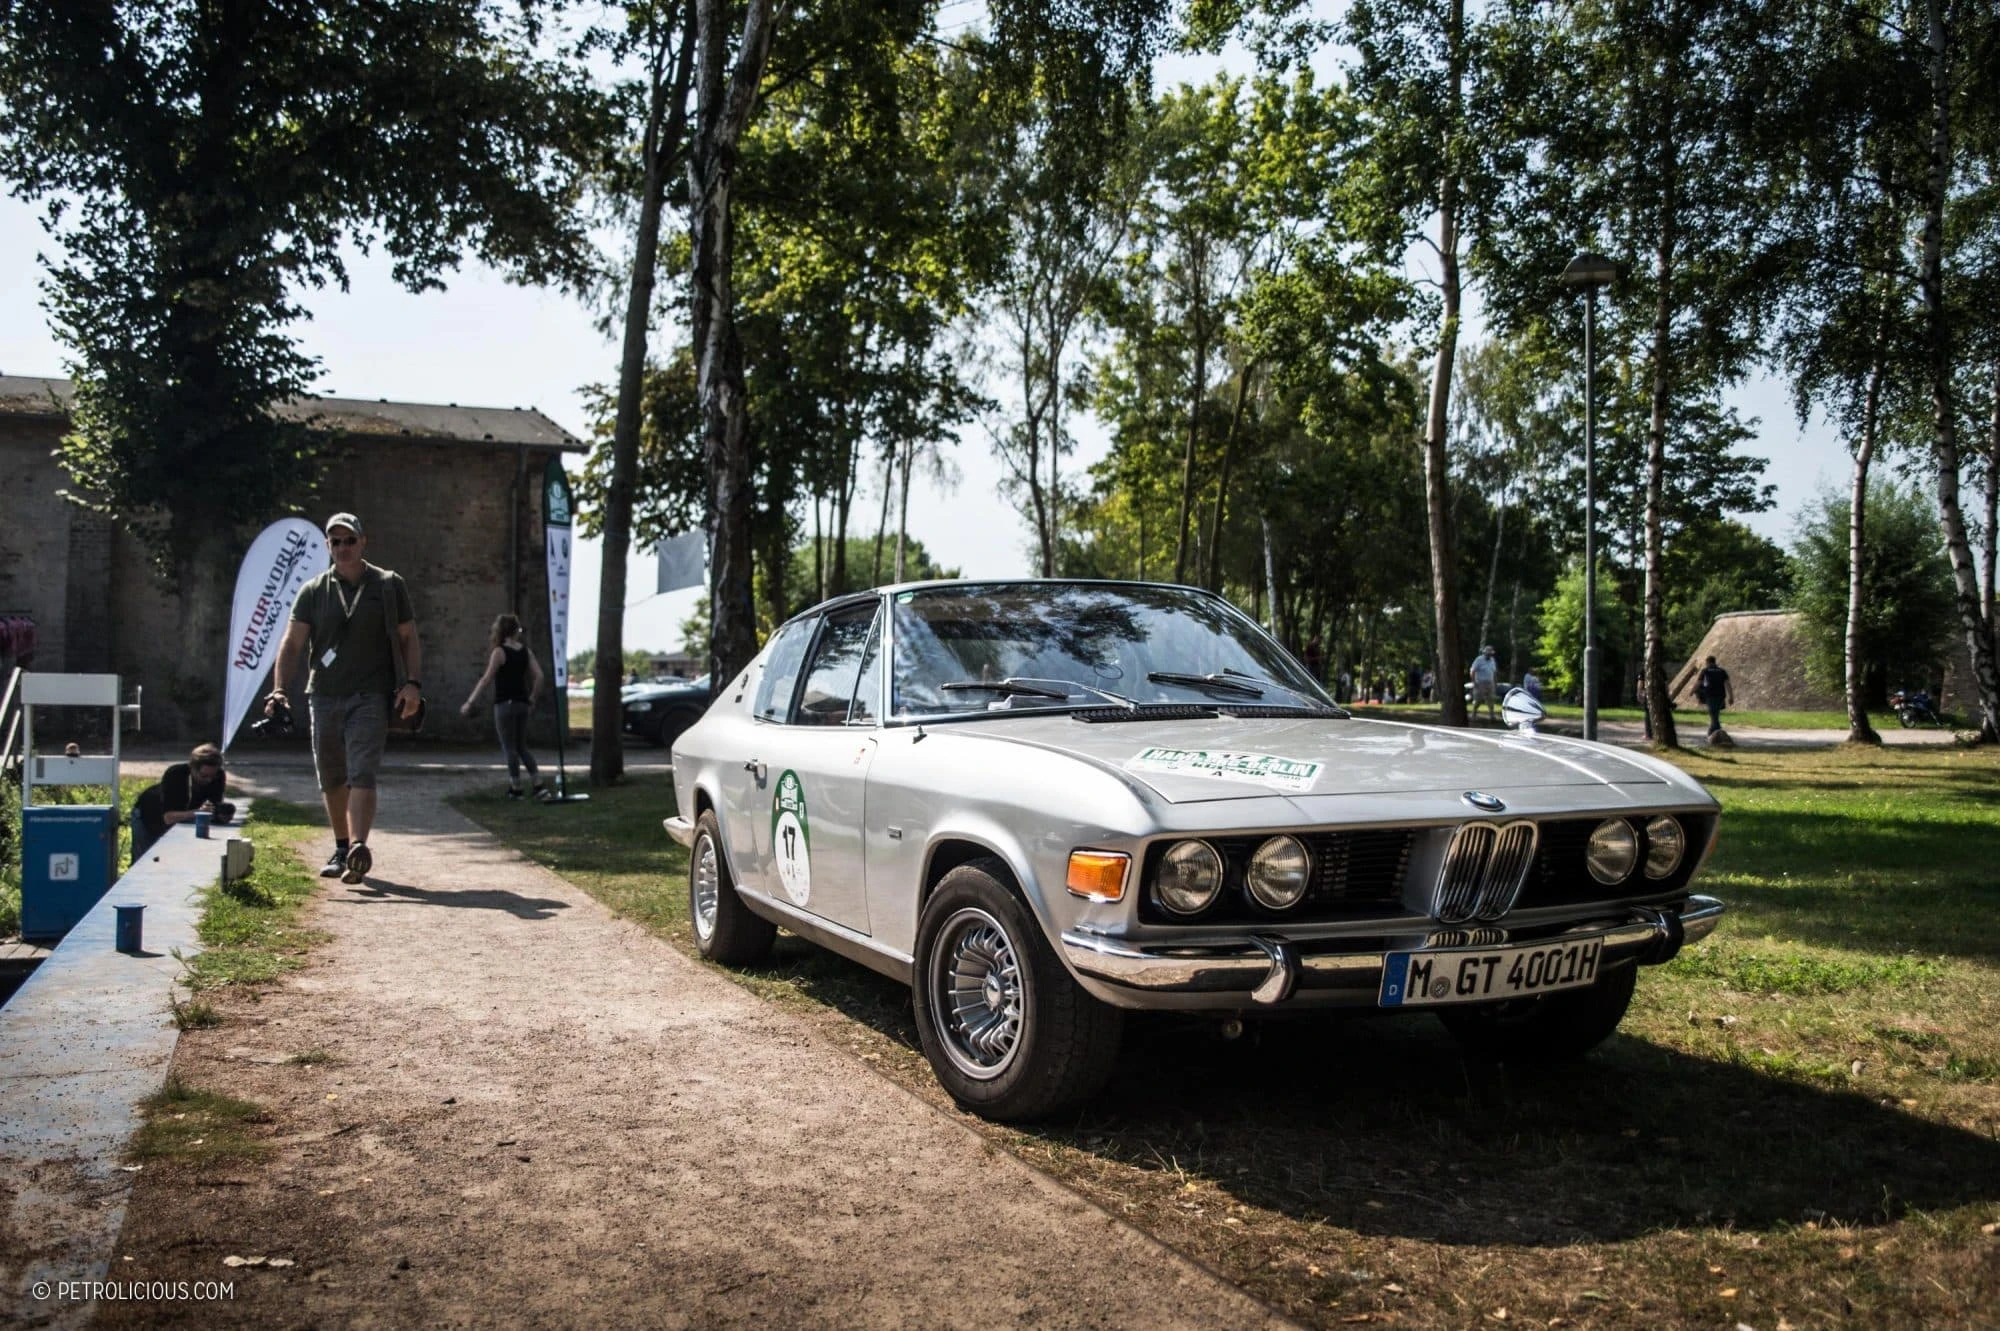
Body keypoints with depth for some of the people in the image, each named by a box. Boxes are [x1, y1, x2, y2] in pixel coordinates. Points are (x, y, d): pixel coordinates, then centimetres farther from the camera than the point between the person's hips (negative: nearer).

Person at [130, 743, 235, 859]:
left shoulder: (219, 776, -27)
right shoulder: (174, 774, -39)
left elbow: (215, 807, -23)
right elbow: (168, 817, -44)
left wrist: (223, 814, -47)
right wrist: (197, 812, -59)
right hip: (148, 815, -4)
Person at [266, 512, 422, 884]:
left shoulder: (388, 585, 7)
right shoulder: (313, 592, 9)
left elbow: (409, 638, 8)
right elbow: (291, 644, 3)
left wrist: (412, 683, -6)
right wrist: (279, 689, -11)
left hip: (370, 696, -3)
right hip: (324, 697, 3)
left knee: (361, 775, -15)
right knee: (331, 780, 11)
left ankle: (358, 849, -26)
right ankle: (341, 849, 26)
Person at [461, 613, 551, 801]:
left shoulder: (499, 652, -8)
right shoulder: (526, 651, 7)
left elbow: (486, 679, -13)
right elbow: (539, 676, 1)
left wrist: (469, 703, -11)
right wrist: (532, 700, 11)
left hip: (505, 704, -6)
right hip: (522, 704, 6)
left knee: (509, 748, 3)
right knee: (522, 747, 14)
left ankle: (515, 788, 6)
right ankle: (539, 785, 4)